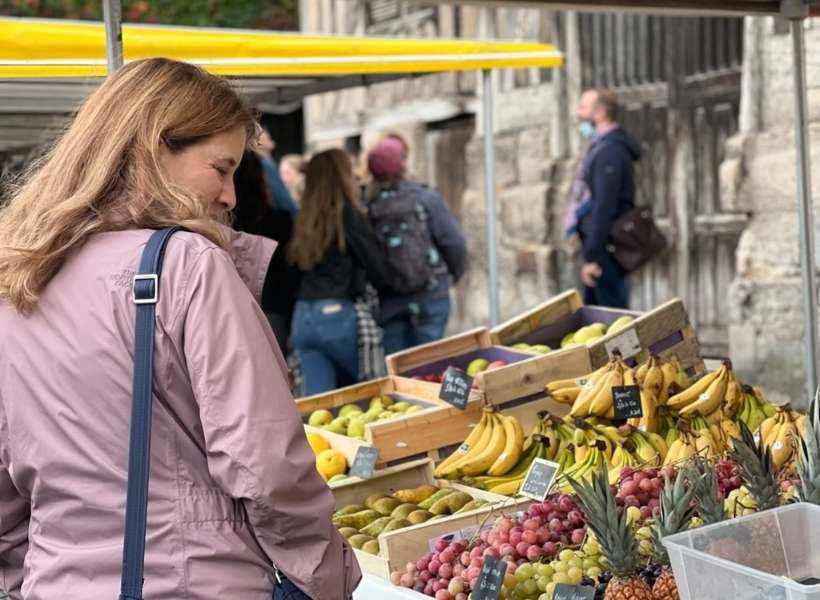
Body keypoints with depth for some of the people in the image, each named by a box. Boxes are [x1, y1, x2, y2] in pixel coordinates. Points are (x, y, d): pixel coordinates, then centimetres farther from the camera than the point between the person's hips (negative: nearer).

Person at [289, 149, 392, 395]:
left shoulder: (305, 219, 10)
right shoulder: (349, 216, -6)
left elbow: (300, 266, 12)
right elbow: (378, 271, -3)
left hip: (302, 317, 6)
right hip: (338, 315, -5)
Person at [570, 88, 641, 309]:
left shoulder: (609, 150, -17)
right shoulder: (602, 146, 16)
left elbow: (604, 206, -22)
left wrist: (592, 256, -22)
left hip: (606, 247, -10)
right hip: (602, 245, 10)